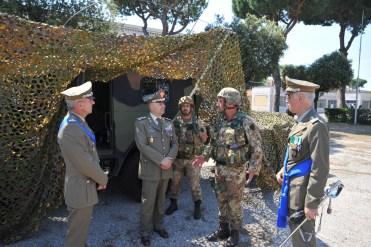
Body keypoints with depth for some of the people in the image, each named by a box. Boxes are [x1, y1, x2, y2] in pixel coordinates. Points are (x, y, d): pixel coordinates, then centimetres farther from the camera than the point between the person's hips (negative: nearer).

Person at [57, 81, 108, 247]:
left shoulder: (78, 122, 3)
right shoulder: (70, 130, -29)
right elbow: (85, 163, -25)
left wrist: (99, 177, 5)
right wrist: (103, 178, -9)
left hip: (85, 185, 9)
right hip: (81, 189, -9)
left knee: (81, 229, 27)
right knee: (77, 233, 10)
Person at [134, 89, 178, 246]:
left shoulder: (169, 123, 8)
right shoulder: (141, 123, -7)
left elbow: (175, 144, 6)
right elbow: (142, 145, -16)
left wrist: (169, 159, -13)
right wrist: (161, 160, -20)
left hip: (166, 169, 5)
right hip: (150, 169, -4)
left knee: (161, 200, 16)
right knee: (148, 202, 4)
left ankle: (158, 225, 33)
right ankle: (145, 232, 20)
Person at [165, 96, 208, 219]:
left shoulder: (198, 122, -4)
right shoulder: (175, 121, 0)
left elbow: (204, 140, 5)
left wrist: (201, 132, -10)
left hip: (193, 159, -2)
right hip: (178, 158, 2)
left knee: (195, 184, 4)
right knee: (174, 182, 12)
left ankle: (197, 207, 22)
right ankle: (173, 204, 31)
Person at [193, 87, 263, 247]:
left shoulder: (246, 122, -16)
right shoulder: (219, 121, 3)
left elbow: (257, 147, -13)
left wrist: (253, 168, -19)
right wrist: (204, 155, 5)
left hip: (236, 171, -6)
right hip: (219, 168, 6)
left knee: (234, 203, 7)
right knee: (221, 201, 17)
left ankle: (234, 233, 27)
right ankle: (223, 230, 34)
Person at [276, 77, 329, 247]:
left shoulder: (316, 126, -23)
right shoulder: (300, 121, 7)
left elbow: (320, 169, -23)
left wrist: (312, 203, -20)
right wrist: (284, 169, 7)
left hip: (303, 190, -9)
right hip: (292, 185, 9)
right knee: (295, 228, 25)